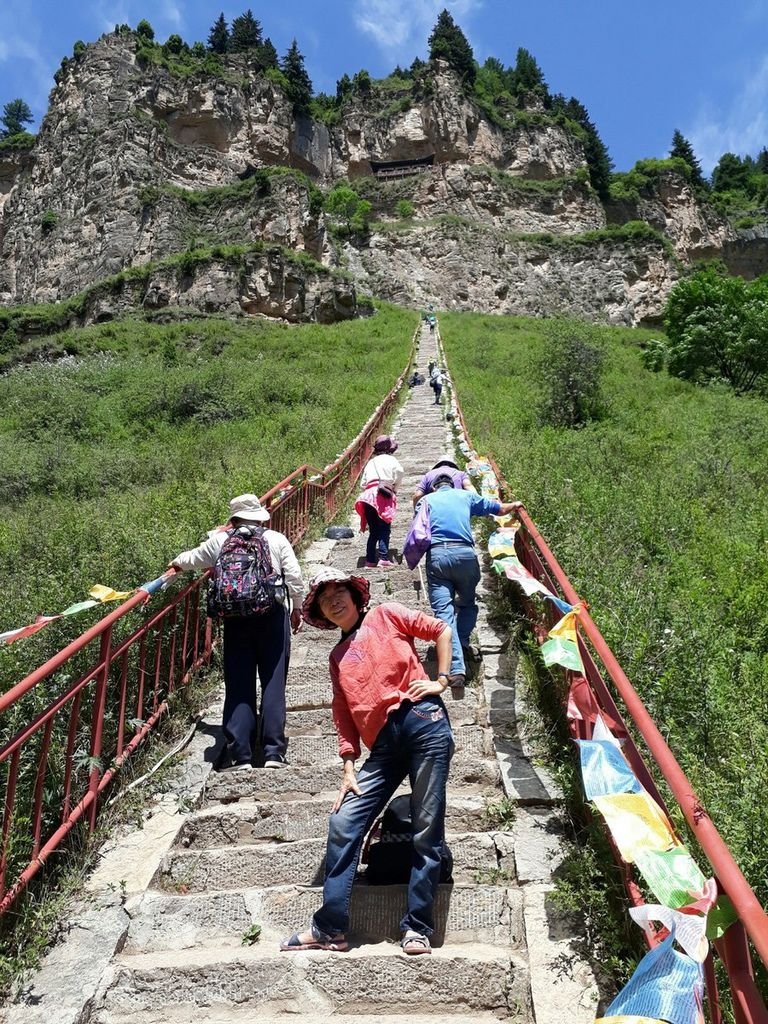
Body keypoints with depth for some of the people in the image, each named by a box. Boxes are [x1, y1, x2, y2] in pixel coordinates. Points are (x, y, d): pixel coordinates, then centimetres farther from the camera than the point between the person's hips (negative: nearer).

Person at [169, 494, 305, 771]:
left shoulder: (220, 541, 8)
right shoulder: (277, 539, 5)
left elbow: (193, 558, 22)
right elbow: (294, 577, 0)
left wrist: (177, 562, 44)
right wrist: (297, 608, 13)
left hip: (235, 618, 1)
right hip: (273, 614, -1)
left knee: (239, 686, 5)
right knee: (273, 683, 3)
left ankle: (240, 754, 2)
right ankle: (273, 751, 1)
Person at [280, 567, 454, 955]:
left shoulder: (385, 616, 10)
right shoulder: (337, 658, 21)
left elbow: (441, 631, 8)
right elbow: (344, 718, 16)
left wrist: (441, 680, -1)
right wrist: (348, 769, 8)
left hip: (423, 723, -5)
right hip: (383, 745, 5)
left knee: (427, 833, -1)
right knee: (342, 827, -2)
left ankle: (417, 929, 11)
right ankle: (330, 927, 9)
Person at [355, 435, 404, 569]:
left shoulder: (370, 462, 27)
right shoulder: (390, 459, 13)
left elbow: (363, 482, 21)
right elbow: (400, 472, -4)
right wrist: (394, 487, 8)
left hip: (368, 495, 5)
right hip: (383, 495, -4)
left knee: (373, 531, 9)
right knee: (385, 529, -7)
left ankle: (370, 560, 4)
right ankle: (383, 558, -20)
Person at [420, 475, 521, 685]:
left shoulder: (426, 500, 19)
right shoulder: (466, 496, 21)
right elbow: (499, 509, 29)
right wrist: (514, 505, 49)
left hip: (436, 555, -1)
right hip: (465, 554, 1)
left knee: (444, 610, -7)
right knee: (467, 603, 23)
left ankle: (456, 667, -19)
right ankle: (463, 642, 0)